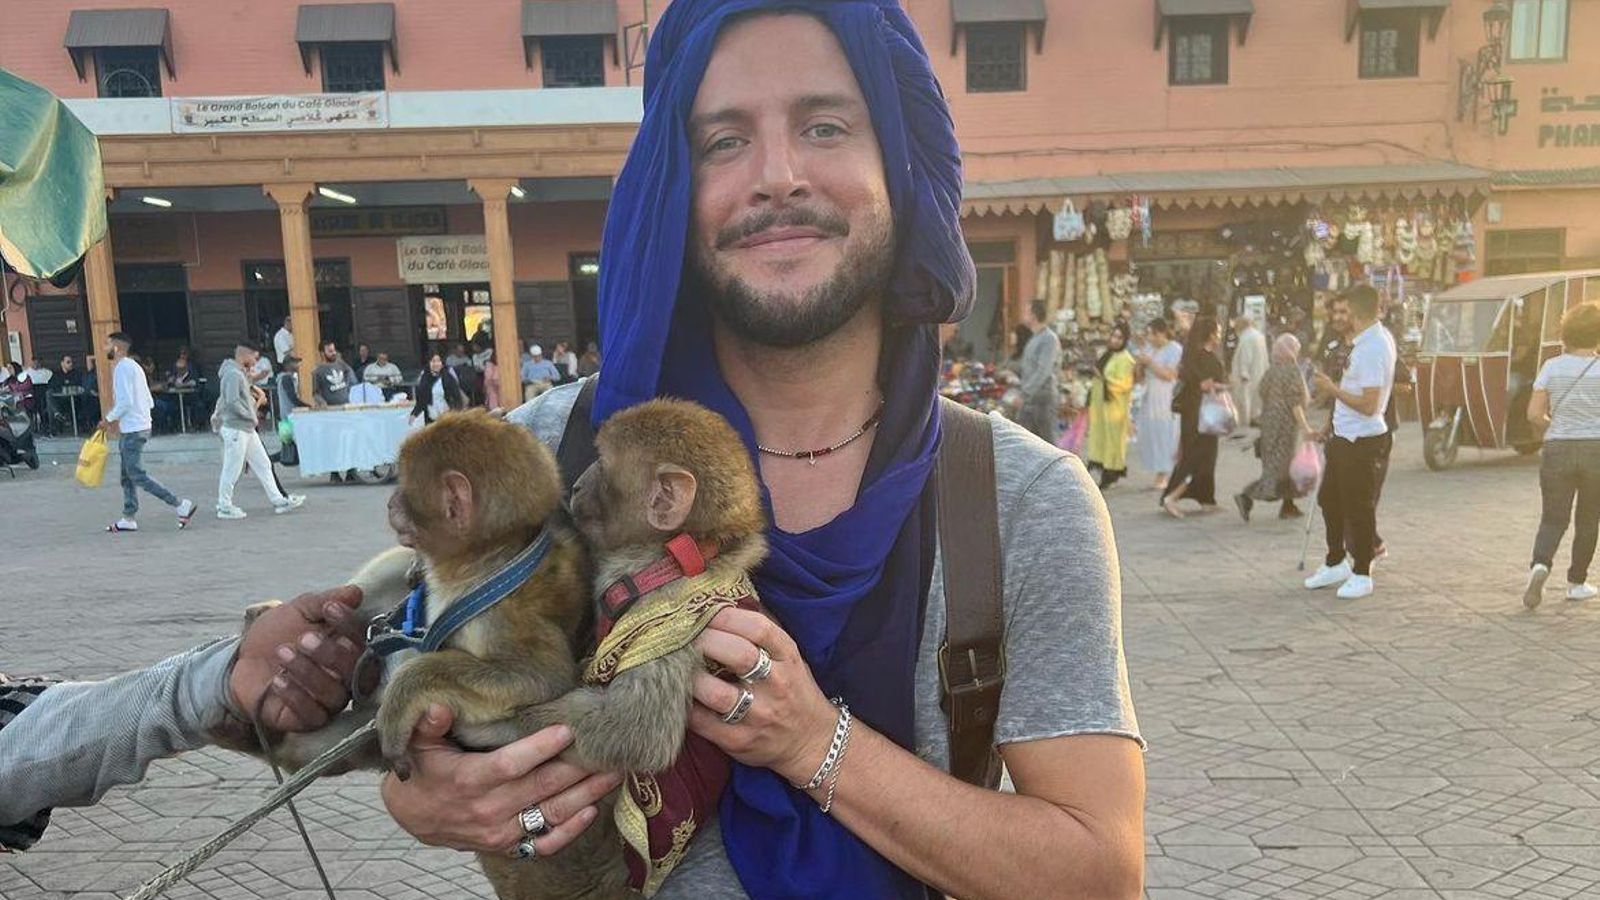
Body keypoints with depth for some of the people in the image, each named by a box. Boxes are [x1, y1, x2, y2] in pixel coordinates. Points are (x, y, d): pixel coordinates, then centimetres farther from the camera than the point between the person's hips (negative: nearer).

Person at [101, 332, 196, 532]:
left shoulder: (122, 367, -13)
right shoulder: (134, 366, 17)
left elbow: (125, 401, -22)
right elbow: (149, 402, 17)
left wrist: (109, 418, -9)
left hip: (132, 430, -10)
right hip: (141, 425, 10)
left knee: (137, 475, -9)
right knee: (128, 476, 12)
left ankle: (181, 505, -11)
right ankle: (129, 519, 16)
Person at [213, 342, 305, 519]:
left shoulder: (241, 373, 15)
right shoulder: (233, 374, -16)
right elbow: (233, 402, -24)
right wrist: (250, 415, -13)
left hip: (247, 429, 10)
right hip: (235, 429, -10)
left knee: (263, 465, 10)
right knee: (232, 470, 0)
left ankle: (278, 500, 13)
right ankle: (224, 507, 10)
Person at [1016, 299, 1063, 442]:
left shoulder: (1049, 339, -14)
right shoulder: (1033, 338, 16)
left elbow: (1043, 371, -22)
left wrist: (1025, 392, -24)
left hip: (1044, 398, -9)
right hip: (1031, 399, 9)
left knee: (1046, 441, -2)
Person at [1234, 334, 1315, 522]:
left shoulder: (1270, 371, 9)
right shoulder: (1292, 370, -13)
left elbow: (1263, 396, 12)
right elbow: (1294, 402, -18)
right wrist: (1305, 427, -18)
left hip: (1269, 420, 8)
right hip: (1286, 422, -8)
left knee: (1285, 465, 15)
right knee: (1279, 466, -6)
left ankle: (1288, 506, 18)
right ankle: (1246, 497, -16)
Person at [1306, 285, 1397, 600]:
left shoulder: (1373, 348, -23)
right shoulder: (1376, 337, 8)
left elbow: (1369, 405, -25)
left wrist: (1333, 389, -16)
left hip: (1361, 440, -10)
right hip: (1344, 435, 10)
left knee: (1359, 507, 2)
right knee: (1329, 499, 19)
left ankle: (1362, 575, 16)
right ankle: (1336, 563, 33)